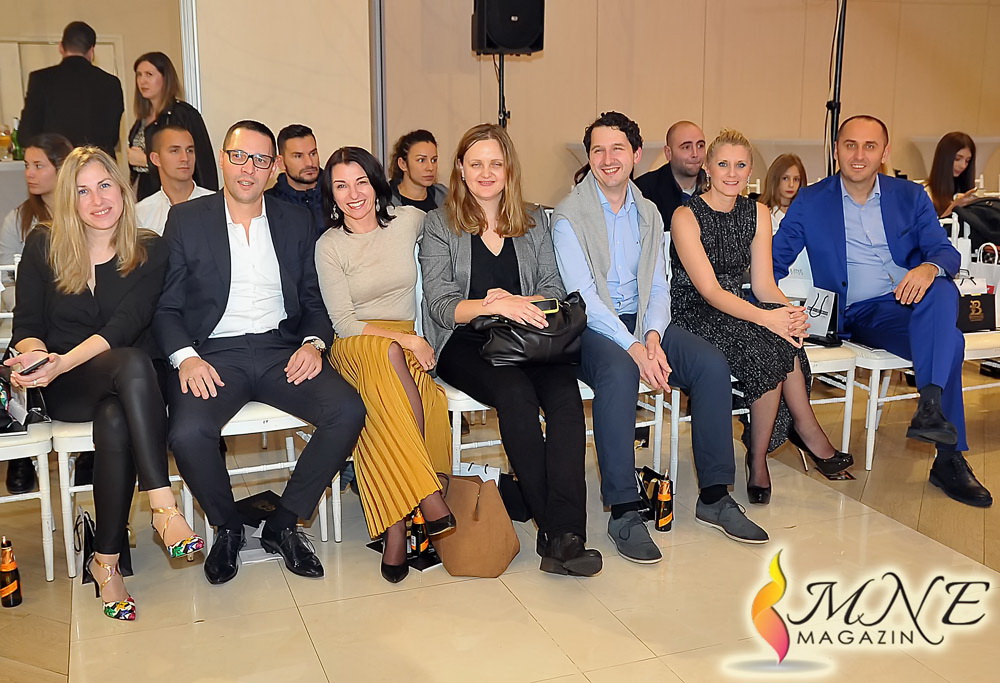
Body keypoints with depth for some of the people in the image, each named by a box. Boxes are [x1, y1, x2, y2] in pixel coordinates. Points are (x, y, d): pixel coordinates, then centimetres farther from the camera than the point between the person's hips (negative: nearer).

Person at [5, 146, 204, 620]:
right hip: (66, 389, -1)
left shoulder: (149, 252, 3)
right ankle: (164, 508, -42)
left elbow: (127, 324, -11)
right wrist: (34, 354, -21)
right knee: (132, 364, -36)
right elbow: (26, 325, 4)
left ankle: (105, 561, -25)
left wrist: (64, 361, -26)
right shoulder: (43, 247, 6)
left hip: (130, 382, 1)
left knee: (116, 422, -36)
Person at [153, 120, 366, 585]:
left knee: (349, 410, -23)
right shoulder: (186, 220, 7)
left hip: (280, 350, 2)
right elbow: (166, 307, 4)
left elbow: (313, 301, 14)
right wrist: (185, 357, -14)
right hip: (213, 354, -2)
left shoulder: (296, 221, 14)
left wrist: (313, 343, -7)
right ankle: (227, 527, 1)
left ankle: (283, 524, -4)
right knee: (188, 433, -31)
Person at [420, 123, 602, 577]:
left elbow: (554, 290, 12)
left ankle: (564, 538, -35)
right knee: (516, 392, -34)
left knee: (564, 391, -30)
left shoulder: (533, 223, 19)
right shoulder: (440, 225, 8)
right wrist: (496, 305, -22)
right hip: (465, 344, -2)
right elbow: (441, 306, -4)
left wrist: (518, 302, -10)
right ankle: (557, 530, -25)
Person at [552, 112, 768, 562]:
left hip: (640, 322, 6)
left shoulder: (648, 214, 14)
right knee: (619, 371, -37)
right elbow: (583, 296, -15)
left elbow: (658, 288, 10)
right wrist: (633, 347, -25)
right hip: (591, 327, -5)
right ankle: (623, 513, -31)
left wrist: (652, 335, -12)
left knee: (712, 363, -18)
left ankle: (714, 496, -8)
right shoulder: (569, 216, -5)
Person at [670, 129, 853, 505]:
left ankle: (758, 458, -19)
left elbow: (763, 283, 1)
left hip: (735, 313, 5)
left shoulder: (757, 213, 8)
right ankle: (808, 431, -12)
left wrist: (790, 310, -22)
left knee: (781, 332, -28)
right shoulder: (686, 217, -10)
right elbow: (709, 290, -19)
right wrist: (765, 317, -32)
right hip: (692, 316, -5)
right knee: (770, 341, -31)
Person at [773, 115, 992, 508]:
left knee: (942, 289, -34)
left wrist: (929, 267, -24)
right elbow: (774, 260, 5)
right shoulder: (810, 202, 6)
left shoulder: (910, 197, 11)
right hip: (858, 314, -2)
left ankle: (931, 407, -38)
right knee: (947, 342, -28)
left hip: (912, 301, 2)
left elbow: (946, 252, 2)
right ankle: (949, 457, -24)